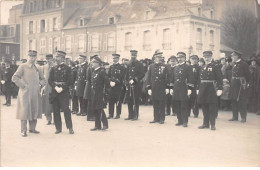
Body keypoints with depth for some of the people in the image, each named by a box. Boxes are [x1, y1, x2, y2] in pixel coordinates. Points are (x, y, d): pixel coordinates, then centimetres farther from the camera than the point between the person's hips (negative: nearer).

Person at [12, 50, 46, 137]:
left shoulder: (36, 68, 15)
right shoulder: (23, 66, -2)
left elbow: (43, 79, 25)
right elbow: (14, 78, -9)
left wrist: (40, 84, 6)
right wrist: (23, 85, -12)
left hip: (35, 93, 6)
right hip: (25, 93, -5)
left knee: (35, 111, 8)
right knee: (25, 111, -5)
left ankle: (32, 128, 20)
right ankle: (23, 131, 2)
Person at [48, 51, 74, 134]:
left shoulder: (67, 68, 0)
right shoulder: (53, 68, 11)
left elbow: (70, 81, -4)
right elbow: (50, 80, 6)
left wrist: (62, 88, -14)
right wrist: (55, 87, -11)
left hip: (64, 92, -4)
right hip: (54, 92, 4)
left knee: (66, 109, -6)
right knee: (56, 110, 5)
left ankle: (70, 127, 4)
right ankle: (58, 128, 14)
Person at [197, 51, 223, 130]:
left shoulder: (215, 66, -4)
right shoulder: (202, 68, 15)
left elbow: (219, 78, -9)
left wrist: (219, 89, -16)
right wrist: (198, 88, 14)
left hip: (212, 89, -6)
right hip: (203, 89, 6)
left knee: (212, 107, -2)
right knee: (204, 106, 9)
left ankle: (212, 124, 4)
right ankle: (205, 123, 19)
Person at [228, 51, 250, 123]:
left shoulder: (244, 65, -8)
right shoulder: (234, 65, 13)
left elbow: (248, 76, -7)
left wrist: (245, 83, -9)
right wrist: (232, 83, 9)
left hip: (241, 85, -7)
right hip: (234, 85, 7)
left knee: (241, 101, -4)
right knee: (234, 101, 10)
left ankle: (243, 117, 4)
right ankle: (235, 116, 19)